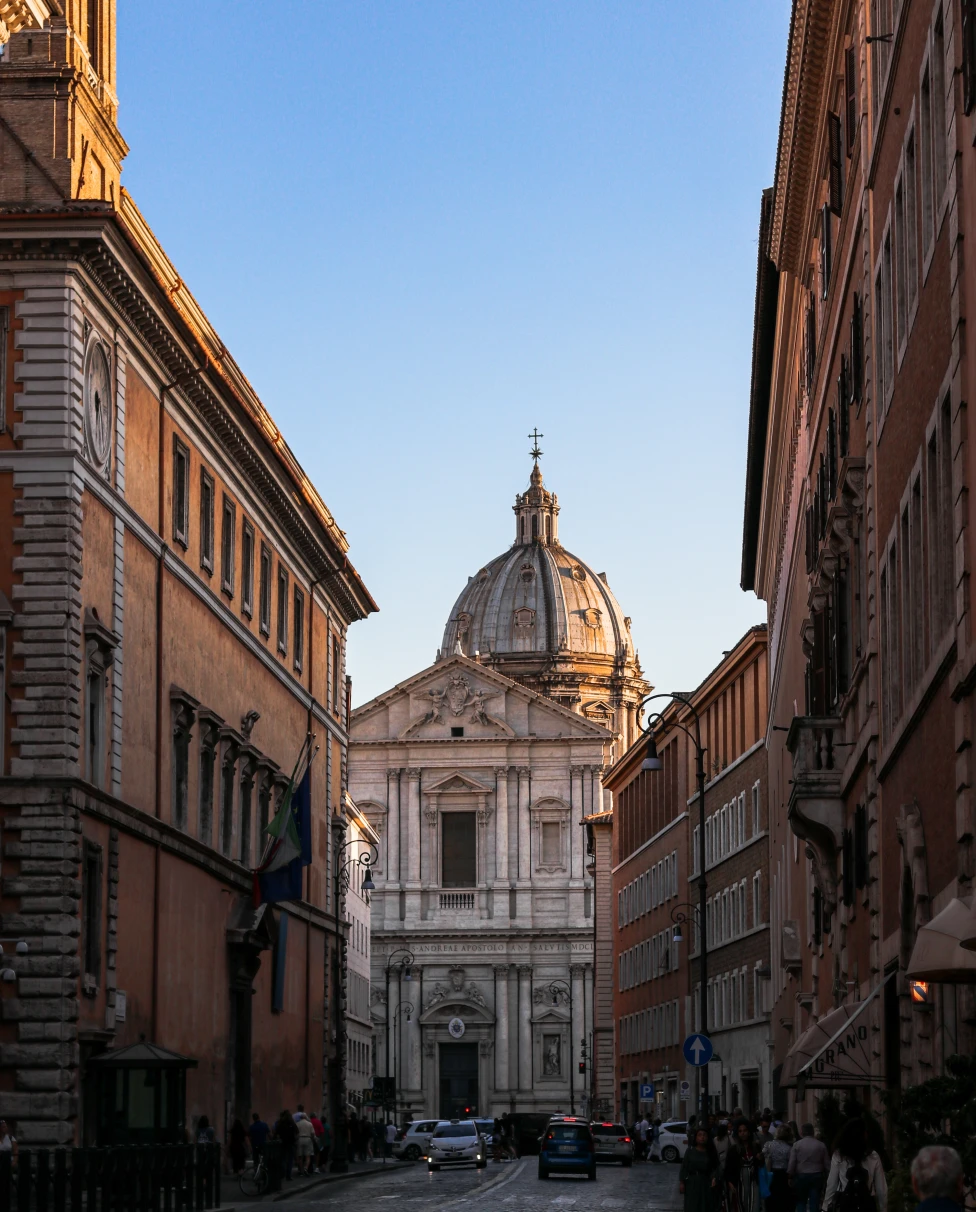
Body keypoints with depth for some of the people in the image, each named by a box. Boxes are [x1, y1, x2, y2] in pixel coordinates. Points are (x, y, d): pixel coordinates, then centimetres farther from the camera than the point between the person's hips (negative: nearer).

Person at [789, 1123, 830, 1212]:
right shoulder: (821, 1145, 1)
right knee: (815, 1203, 4)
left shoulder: (797, 1145, -4)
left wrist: (790, 1177, 4)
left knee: (801, 1202, 11)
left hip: (801, 1176, -1)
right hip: (817, 1176, 1)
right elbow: (827, 1163, 4)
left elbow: (791, 1163, -6)